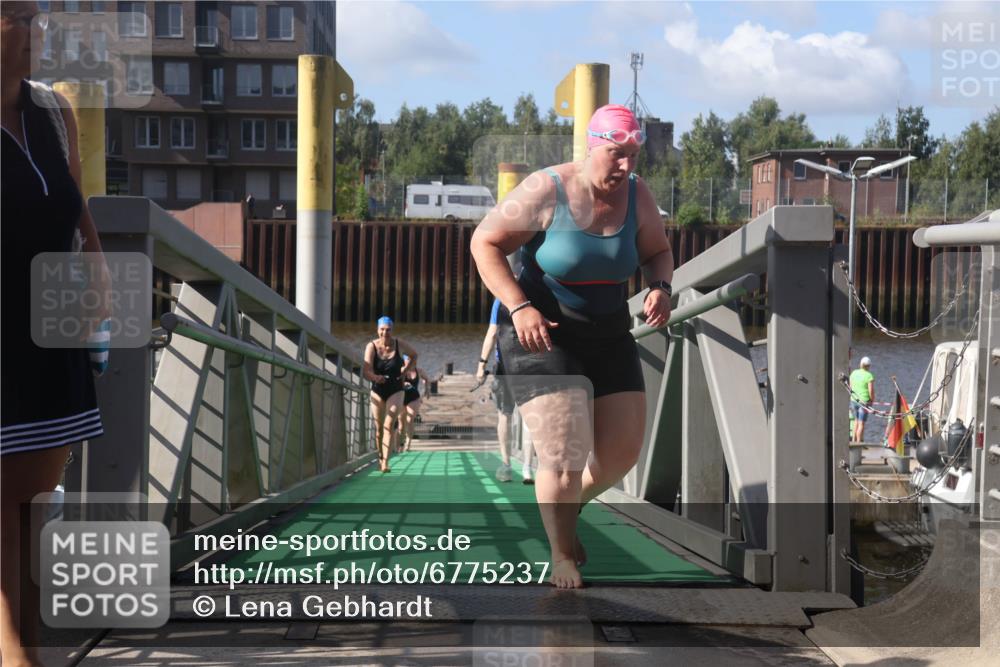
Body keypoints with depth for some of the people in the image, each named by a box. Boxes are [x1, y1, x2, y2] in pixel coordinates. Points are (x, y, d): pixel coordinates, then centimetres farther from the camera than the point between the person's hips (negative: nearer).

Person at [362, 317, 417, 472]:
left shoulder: (399, 345, -9)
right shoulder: (371, 346, -13)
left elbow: (414, 356, 13)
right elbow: (365, 371, -23)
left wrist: (405, 371, 1)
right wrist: (374, 377, -44)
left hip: (395, 391, -1)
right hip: (378, 391, 1)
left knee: (389, 425, -13)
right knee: (379, 427, 9)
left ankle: (385, 462, -19)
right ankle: (380, 457, 28)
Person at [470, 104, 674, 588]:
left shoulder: (637, 196, -3)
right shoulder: (545, 191, -18)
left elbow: (657, 251, 13)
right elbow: (484, 243, -14)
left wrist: (660, 287, -11)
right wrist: (519, 308, -25)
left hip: (608, 335, 6)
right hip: (542, 335, -6)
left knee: (622, 451, 7)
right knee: (564, 457, -12)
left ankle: (567, 509, 38)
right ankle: (561, 555, 11)